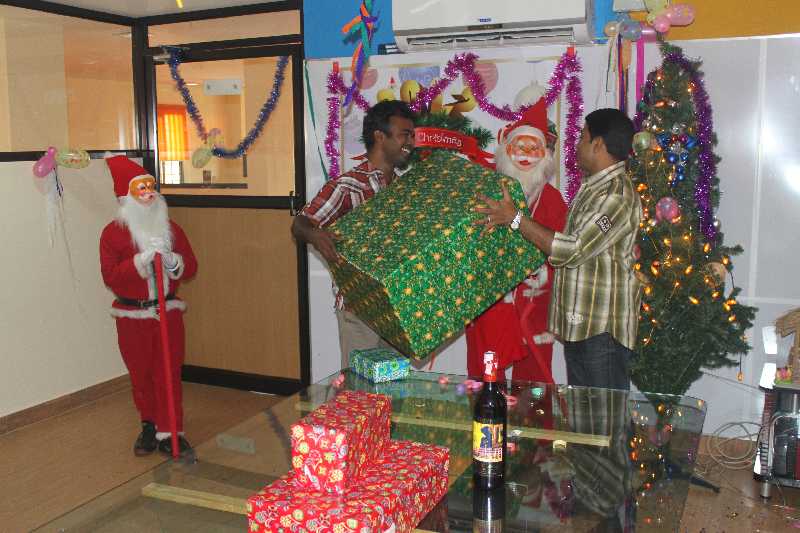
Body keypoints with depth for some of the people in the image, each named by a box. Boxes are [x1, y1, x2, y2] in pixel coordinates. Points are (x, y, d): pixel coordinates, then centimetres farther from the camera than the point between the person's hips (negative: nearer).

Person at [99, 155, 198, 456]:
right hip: (132, 316, -2)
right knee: (140, 375, 11)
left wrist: (172, 261, -18)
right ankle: (149, 425, 29)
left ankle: (169, 432, 10)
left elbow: (191, 267, 3)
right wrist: (142, 259, -25)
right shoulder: (113, 232, -6)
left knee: (169, 373, 3)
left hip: (169, 312, 2)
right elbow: (110, 276, -13)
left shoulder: (170, 228, 4)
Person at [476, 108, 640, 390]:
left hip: (602, 330, -10)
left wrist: (515, 218, -19)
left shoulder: (617, 195, -18)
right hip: (579, 325, 10)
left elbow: (572, 250, -23)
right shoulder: (592, 187, 15)